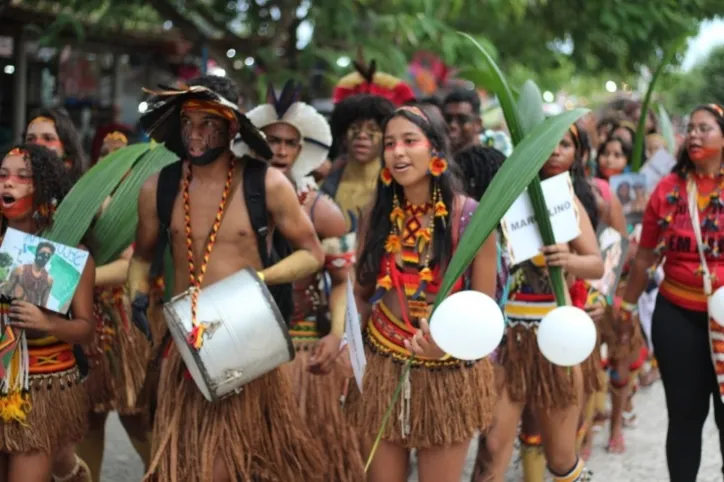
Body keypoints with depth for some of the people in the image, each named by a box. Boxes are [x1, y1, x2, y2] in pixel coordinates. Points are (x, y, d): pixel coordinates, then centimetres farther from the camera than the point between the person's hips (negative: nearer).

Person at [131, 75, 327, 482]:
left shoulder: (267, 184, -9)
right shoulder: (157, 188, 1)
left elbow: (312, 253, 0)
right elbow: (142, 256, 17)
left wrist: (262, 278, -16)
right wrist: (139, 294, -3)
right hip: (185, 343, 3)